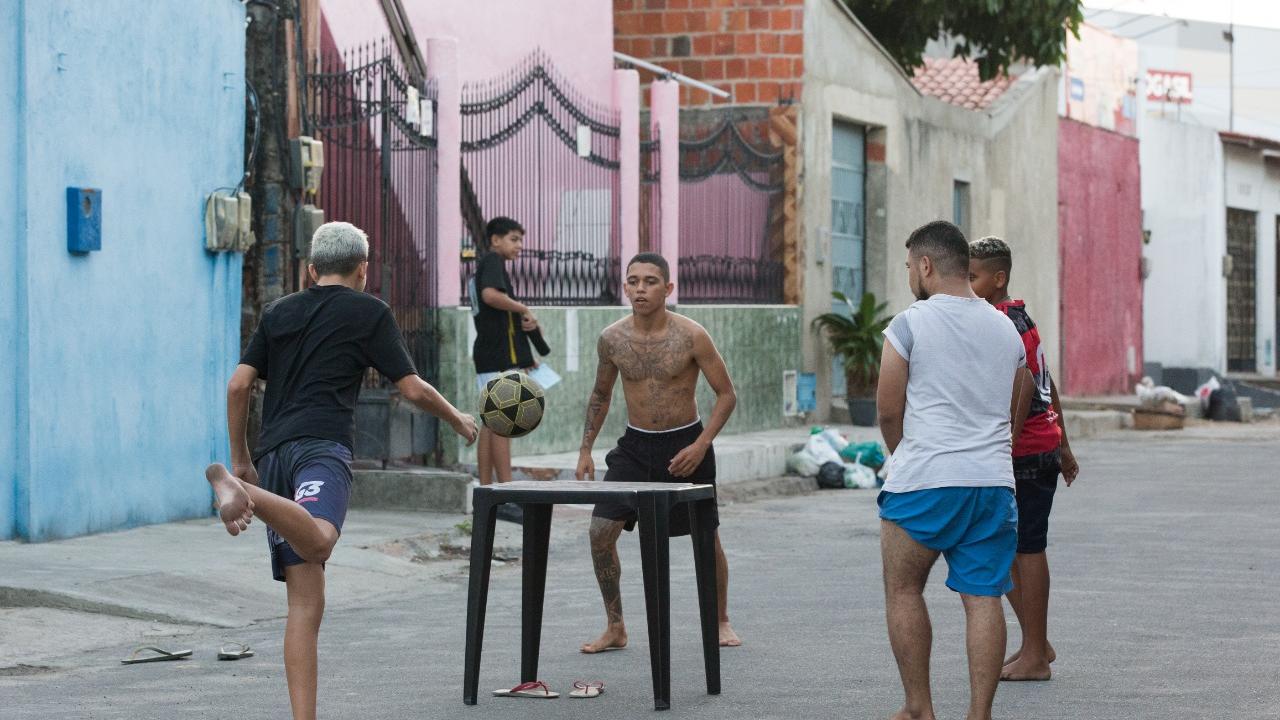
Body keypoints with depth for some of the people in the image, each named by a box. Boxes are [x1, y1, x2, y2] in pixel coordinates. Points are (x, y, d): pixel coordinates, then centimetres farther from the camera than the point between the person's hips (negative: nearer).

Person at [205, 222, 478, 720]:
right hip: (321, 445, -6)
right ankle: (238, 491, -55)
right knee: (318, 542, -35)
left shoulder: (278, 313, 24)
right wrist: (459, 421, 27)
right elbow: (413, 389, 10)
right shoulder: (369, 312, 12)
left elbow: (239, 385, 16)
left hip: (273, 453, 6)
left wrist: (243, 459, 25)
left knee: (305, 602, 4)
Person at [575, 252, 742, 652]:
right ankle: (615, 629, 4)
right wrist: (585, 449, 6)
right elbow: (600, 395, 11)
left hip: (685, 444, -3)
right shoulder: (611, 339, -6)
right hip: (635, 445, 3)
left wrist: (700, 446, -18)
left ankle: (721, 622, 28)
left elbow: (726, 395, -9)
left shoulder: (691, 337, -16)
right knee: (600, 531, -9)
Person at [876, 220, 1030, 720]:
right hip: (993, 482, 5)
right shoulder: (1006, 329, 14)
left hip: (923, 484, -5)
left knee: (903, 590, 9)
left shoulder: (909, 325, -4)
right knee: (983, 597, 3)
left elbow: (888, 411, -1)